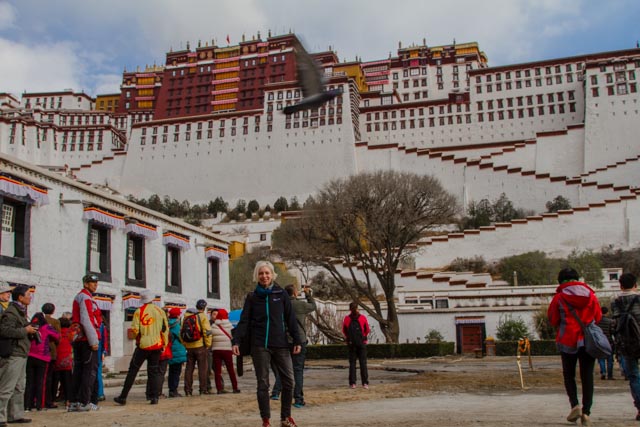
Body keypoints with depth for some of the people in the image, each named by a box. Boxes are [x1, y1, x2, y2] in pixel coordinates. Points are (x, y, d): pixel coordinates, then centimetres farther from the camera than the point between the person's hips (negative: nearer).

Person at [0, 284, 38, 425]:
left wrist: (30, 331, 7)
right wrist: (25, 330, -18)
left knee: (19, 387, 14)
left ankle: (15, 415, 21)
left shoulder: (21, 311, 20)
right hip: (13, 355, -10)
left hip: (21, 355, 10)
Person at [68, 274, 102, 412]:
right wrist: (94, 341, -19)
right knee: (90, 370, -5)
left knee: (78, 370, 11)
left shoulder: (78, 297, 21)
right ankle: (84, 402, -6)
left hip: (78, 339, 10)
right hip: (87, 339, -10)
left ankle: (73, 402, 13)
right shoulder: (86, 298, -11)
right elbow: (87, 321, -19)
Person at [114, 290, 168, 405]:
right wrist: (164, 344, 13)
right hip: (156, 345, 2)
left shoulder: (139, 312, -5)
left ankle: (123, 397, 7)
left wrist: (137, 337, 12)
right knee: (154, 371, 9)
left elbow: (134, 330, -10)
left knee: (133, 370, 4)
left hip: (143, 345, -2)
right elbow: (165, 330, 4)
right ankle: (154, 397, 3)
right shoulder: (160, 311, 3)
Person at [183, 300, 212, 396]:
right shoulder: (202, 316, -7)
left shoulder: (186, 316, 10)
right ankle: (203, 389, 1)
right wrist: (208, 345, -5)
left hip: (189, 346, 5)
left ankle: (188, 389, 11)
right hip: (200, 346, -5)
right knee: (203, 368, 2)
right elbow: (207, 331, -13)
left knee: (189, 368, 10)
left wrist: (185, 344, 17)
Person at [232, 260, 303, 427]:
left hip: (281, 345, 0)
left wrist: (297, 340, 0)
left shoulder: (281, 294, 6)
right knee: (262, 383, 3)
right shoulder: (252, 297, 6)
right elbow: (244, 321, 3)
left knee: (288, 381, -2)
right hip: (260, 346, 0)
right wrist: (236, 341, -8)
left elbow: (291, 319, 5)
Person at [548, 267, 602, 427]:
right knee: (587, 377, 6)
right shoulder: (590, 294, 2)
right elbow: (598, 316, 10)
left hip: (568, 341, -2)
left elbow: (553, 320, 0)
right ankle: (586, 412, 1)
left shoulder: (559, 297, -6)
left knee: (569, 375, 12)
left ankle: (575, 405, -7)